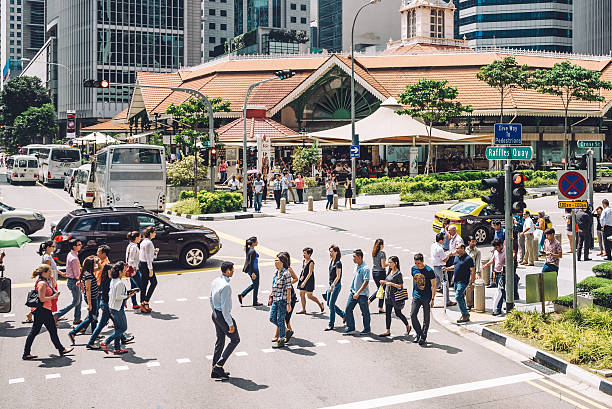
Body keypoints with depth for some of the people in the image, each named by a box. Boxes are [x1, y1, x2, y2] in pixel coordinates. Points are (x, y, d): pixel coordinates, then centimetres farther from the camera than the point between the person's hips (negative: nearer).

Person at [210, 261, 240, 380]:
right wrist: (230, 324, -19)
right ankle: (219, 365, 5)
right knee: (235, 339, 8)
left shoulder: (215, 281, 3)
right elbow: (225, 307, -25)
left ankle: (215, 371, 22)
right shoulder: (226, 286, -25)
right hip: (224, 316, -9)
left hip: (215, 314, 9)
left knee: (220, 341, 17)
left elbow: (211, 300, 14)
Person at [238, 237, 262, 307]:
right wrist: (253, 273, -23)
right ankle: (255, 302, 18)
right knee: (256, 286, 6)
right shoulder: (252, 251, -23)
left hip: (249, 269, 9)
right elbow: (251, 263, -25)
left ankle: (241, 295, 18)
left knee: (254, 285, 22)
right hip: (253, 270, -9)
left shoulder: (248, 249, 4)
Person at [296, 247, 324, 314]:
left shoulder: (311, 262, -16)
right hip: (303, 279, 8)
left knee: (309, 296, -4)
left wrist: (305, 282, -25)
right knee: (301, 294, 5)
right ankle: (303, 310, 13)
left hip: (309, 280, -8)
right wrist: (302, 276, 9)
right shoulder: (304, 261, 9)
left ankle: (320, 304, 18)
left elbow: (310, 273, -21)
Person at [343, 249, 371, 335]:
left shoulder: (365, 268, -19)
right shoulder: (356, 266, 7)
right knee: (348, 309, 5)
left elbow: (366, 282, -23)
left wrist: (358, 293, -27)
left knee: (365, 312, 7)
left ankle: (367, 329, 22)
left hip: (362, 294, -8)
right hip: (353, 292, 8)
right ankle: (350, 327, 17)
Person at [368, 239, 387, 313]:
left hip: (374, 272, 7)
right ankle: (380, 308, 5)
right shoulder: (382, 253, -17)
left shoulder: (374, 253, 5)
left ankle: (368, 300, 11)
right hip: (380, 273, -7)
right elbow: (383, 266, -18)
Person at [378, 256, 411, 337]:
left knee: (398, 313, 3)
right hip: (388, 296, 8)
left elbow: (401, 286, -16)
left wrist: (391, 284, -24)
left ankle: (408, 326, 25)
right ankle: (388, 331, 11)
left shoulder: (398, 273, -15)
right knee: (387, 313, 6)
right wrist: (384, 282, 4)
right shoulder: (390, 271, 9)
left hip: (396, 296, -8)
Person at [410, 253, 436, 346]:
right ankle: (419, 334, 13)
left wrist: (432, 299, -14)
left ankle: (423, 337, 15)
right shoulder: (414, 269, 2)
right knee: (412, 315, -6)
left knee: (426, 318, 3)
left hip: (427, 298, -4)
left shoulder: (429, 271, -13)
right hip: (416, 296, 4)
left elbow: (434, 286, -10)